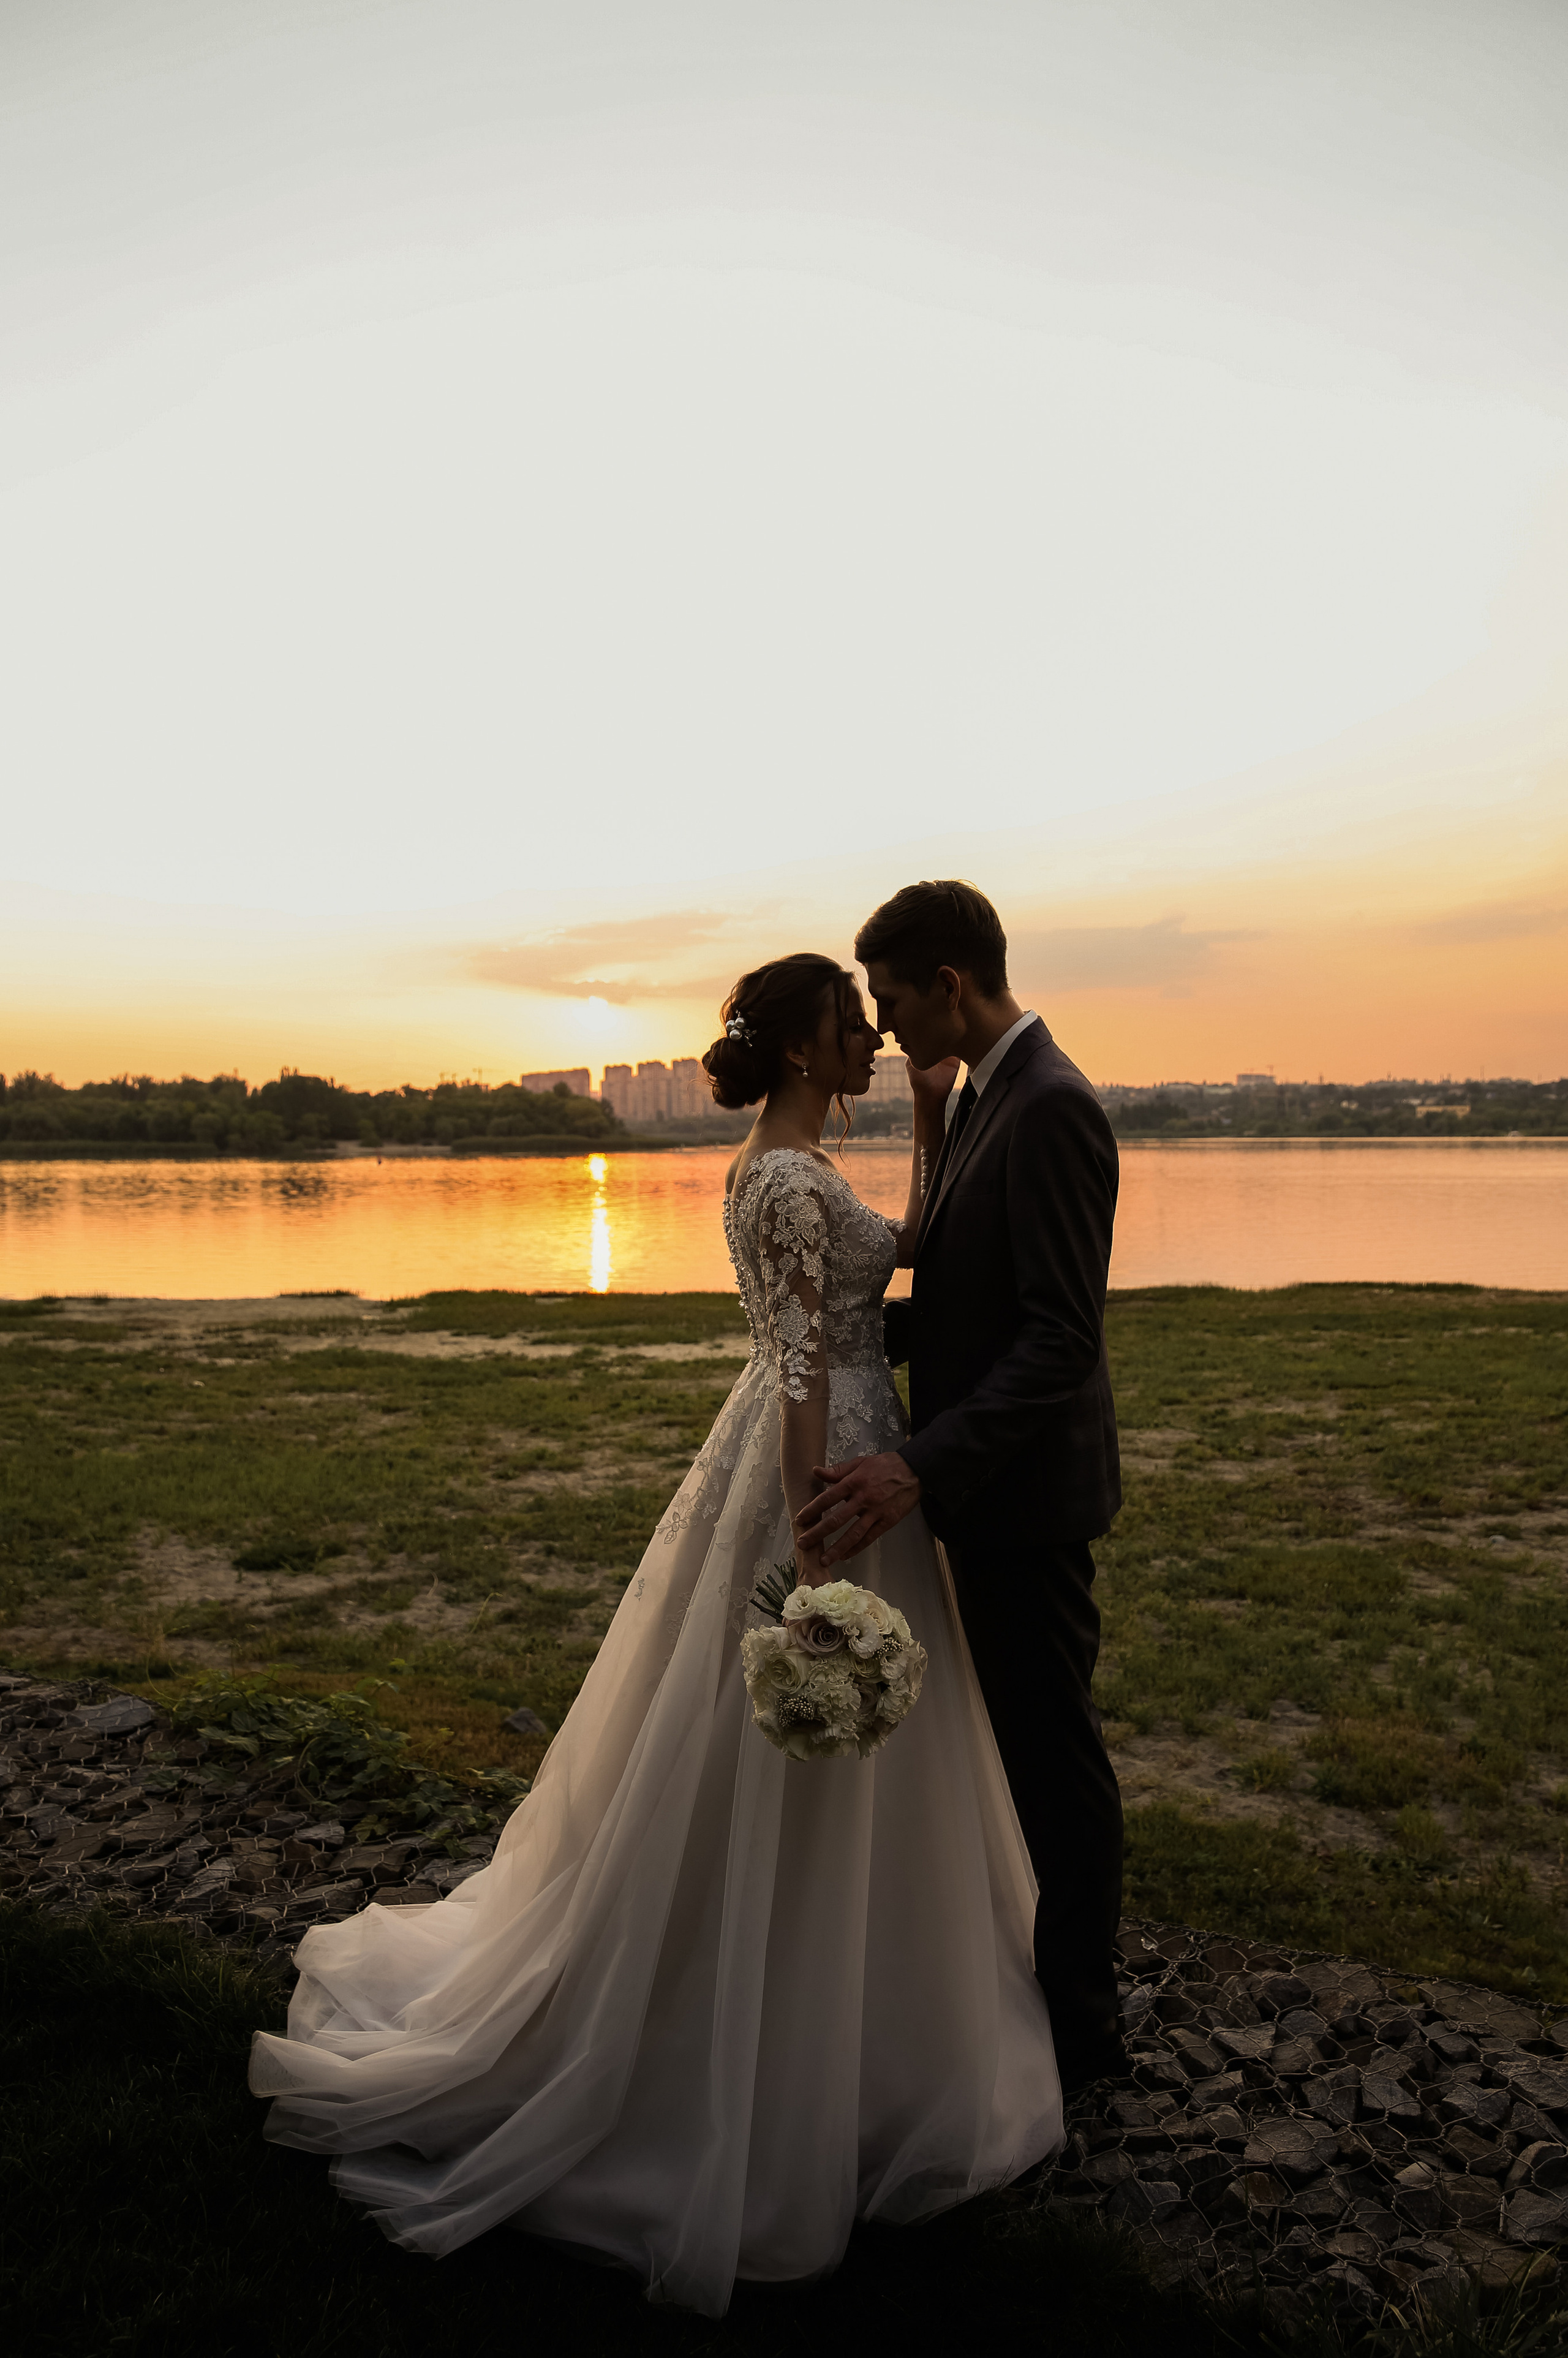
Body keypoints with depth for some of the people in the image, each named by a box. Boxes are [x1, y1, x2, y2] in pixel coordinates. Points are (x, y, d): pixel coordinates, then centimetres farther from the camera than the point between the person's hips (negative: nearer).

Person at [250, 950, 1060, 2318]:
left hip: (830, 1463, 11)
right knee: (795, 1799, 4)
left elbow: (910, 1245, 17)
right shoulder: (796, 1184, -21)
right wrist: (818, 1569, -23)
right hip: (822, 1479, -11)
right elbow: (803, 1375, -24)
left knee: (754, 1776, 24)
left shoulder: (783, 1165, 10)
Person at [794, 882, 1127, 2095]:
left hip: (1026, 1490, -10)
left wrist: (921, 1468, -35)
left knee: (1054, 1747, 5)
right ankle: (1052, 1967, 41)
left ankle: (1084, 2029, 24)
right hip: (995, 1483, 10)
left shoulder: (1050, 1106, -22)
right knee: (1032, 1735, 22)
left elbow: (1063, 1335, -29)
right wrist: (934, 1136, 7)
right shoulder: (991, 1097, 10)